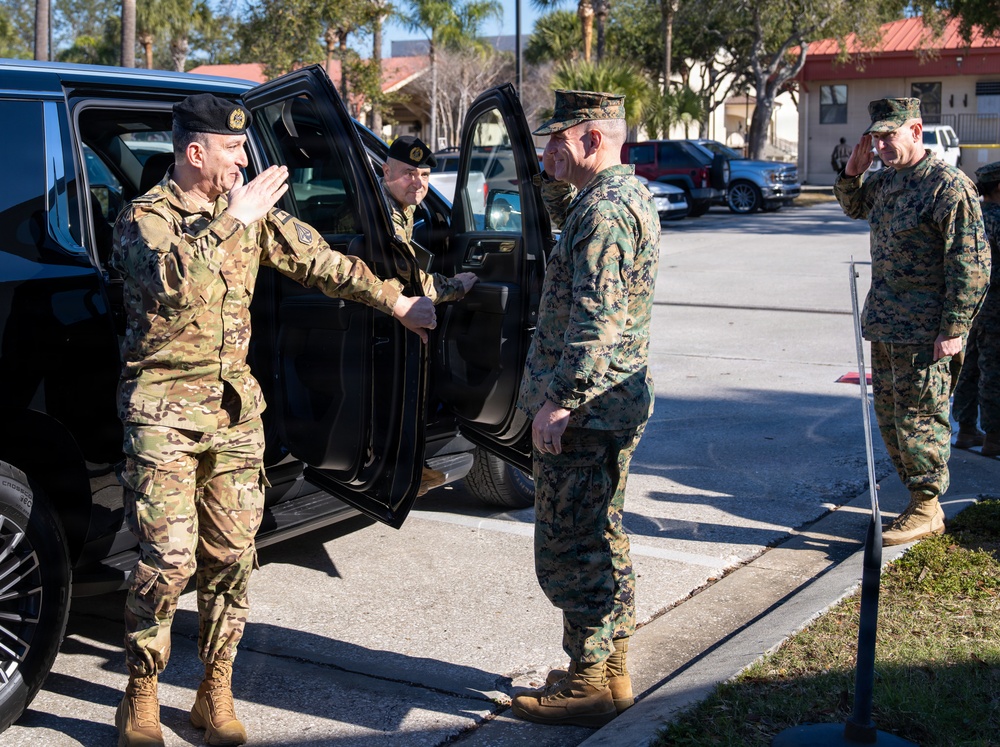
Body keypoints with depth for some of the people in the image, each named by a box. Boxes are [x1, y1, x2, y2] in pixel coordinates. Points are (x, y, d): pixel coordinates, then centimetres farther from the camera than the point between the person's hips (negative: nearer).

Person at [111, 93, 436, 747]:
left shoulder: (252, 213, 10)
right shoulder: (145, 218, -6)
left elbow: (319, 260, 16)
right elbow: (170, 282, -27)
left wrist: (397, 302, 17)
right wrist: (232, 221, -26)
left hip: (235, 405, 5)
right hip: (164, 408, -5)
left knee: (232, 555, 5)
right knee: (169, 558, -8)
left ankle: (216, 694, 19)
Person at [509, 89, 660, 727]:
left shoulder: (604, 210, -19)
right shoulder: (628, 194, 14)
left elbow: (595, 319, -26)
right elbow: (568, 222, 34)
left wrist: (561, 401, -25)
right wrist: (553, 178, 18)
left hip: (584, 411, -11)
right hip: (615, 405, 11)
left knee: (570, 546, -2)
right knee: (600, 538, 18)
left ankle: (592, 682, 7)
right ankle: (610, 668, 29)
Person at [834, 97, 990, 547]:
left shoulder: (949, 186, -14)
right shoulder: (886, 181, 11)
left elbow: (971, 265, -16)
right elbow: (855, 207, 33)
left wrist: (953, 330, -19)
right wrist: (852, 172, 12)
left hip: (924, 332, -9)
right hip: (885, 324, 9)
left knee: (918, 418, -3)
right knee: (889, 417, 14)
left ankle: (926, 511, 9)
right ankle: (919, 499, 27)